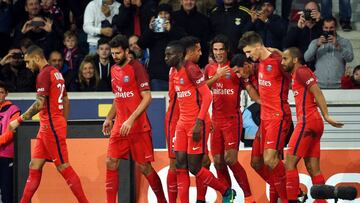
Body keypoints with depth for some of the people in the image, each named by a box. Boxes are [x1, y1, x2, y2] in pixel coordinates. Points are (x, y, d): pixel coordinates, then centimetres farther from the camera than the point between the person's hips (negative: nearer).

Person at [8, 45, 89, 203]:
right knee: (35, 166, 9)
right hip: (46, 128, 10)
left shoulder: (44, 74, -13)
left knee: (63, 167, -7)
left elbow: (39, 104, -21)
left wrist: (19, 120, -16)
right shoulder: (56, 73, 16)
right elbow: (66, 101, 21)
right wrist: (63, 124, 25)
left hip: (51, 127, -10)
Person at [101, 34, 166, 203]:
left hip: (138, 126, -6)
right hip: (119, 126, 6)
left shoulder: (136, 68, -10)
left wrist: (131, 120, -22)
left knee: (144, 167, -1)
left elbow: (147, 98, -15)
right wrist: (109, 118, 13)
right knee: (111, 163, -3)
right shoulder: (114, 70, 12)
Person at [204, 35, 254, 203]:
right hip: (216, 120, 5)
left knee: (230, 160, -13)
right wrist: (217, 76, -16)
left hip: (232, 119, -5)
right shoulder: (210, 69, 11)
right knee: (218, 162, 4)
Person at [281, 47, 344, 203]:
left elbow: (317, 92, -17)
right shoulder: (298, 72, 19)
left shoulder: (301, 72, -8)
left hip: (307, 122, -9)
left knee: (290, 163, -9)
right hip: (315, 123, 9)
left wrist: (326, 116, -24)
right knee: (313, 168, 6)